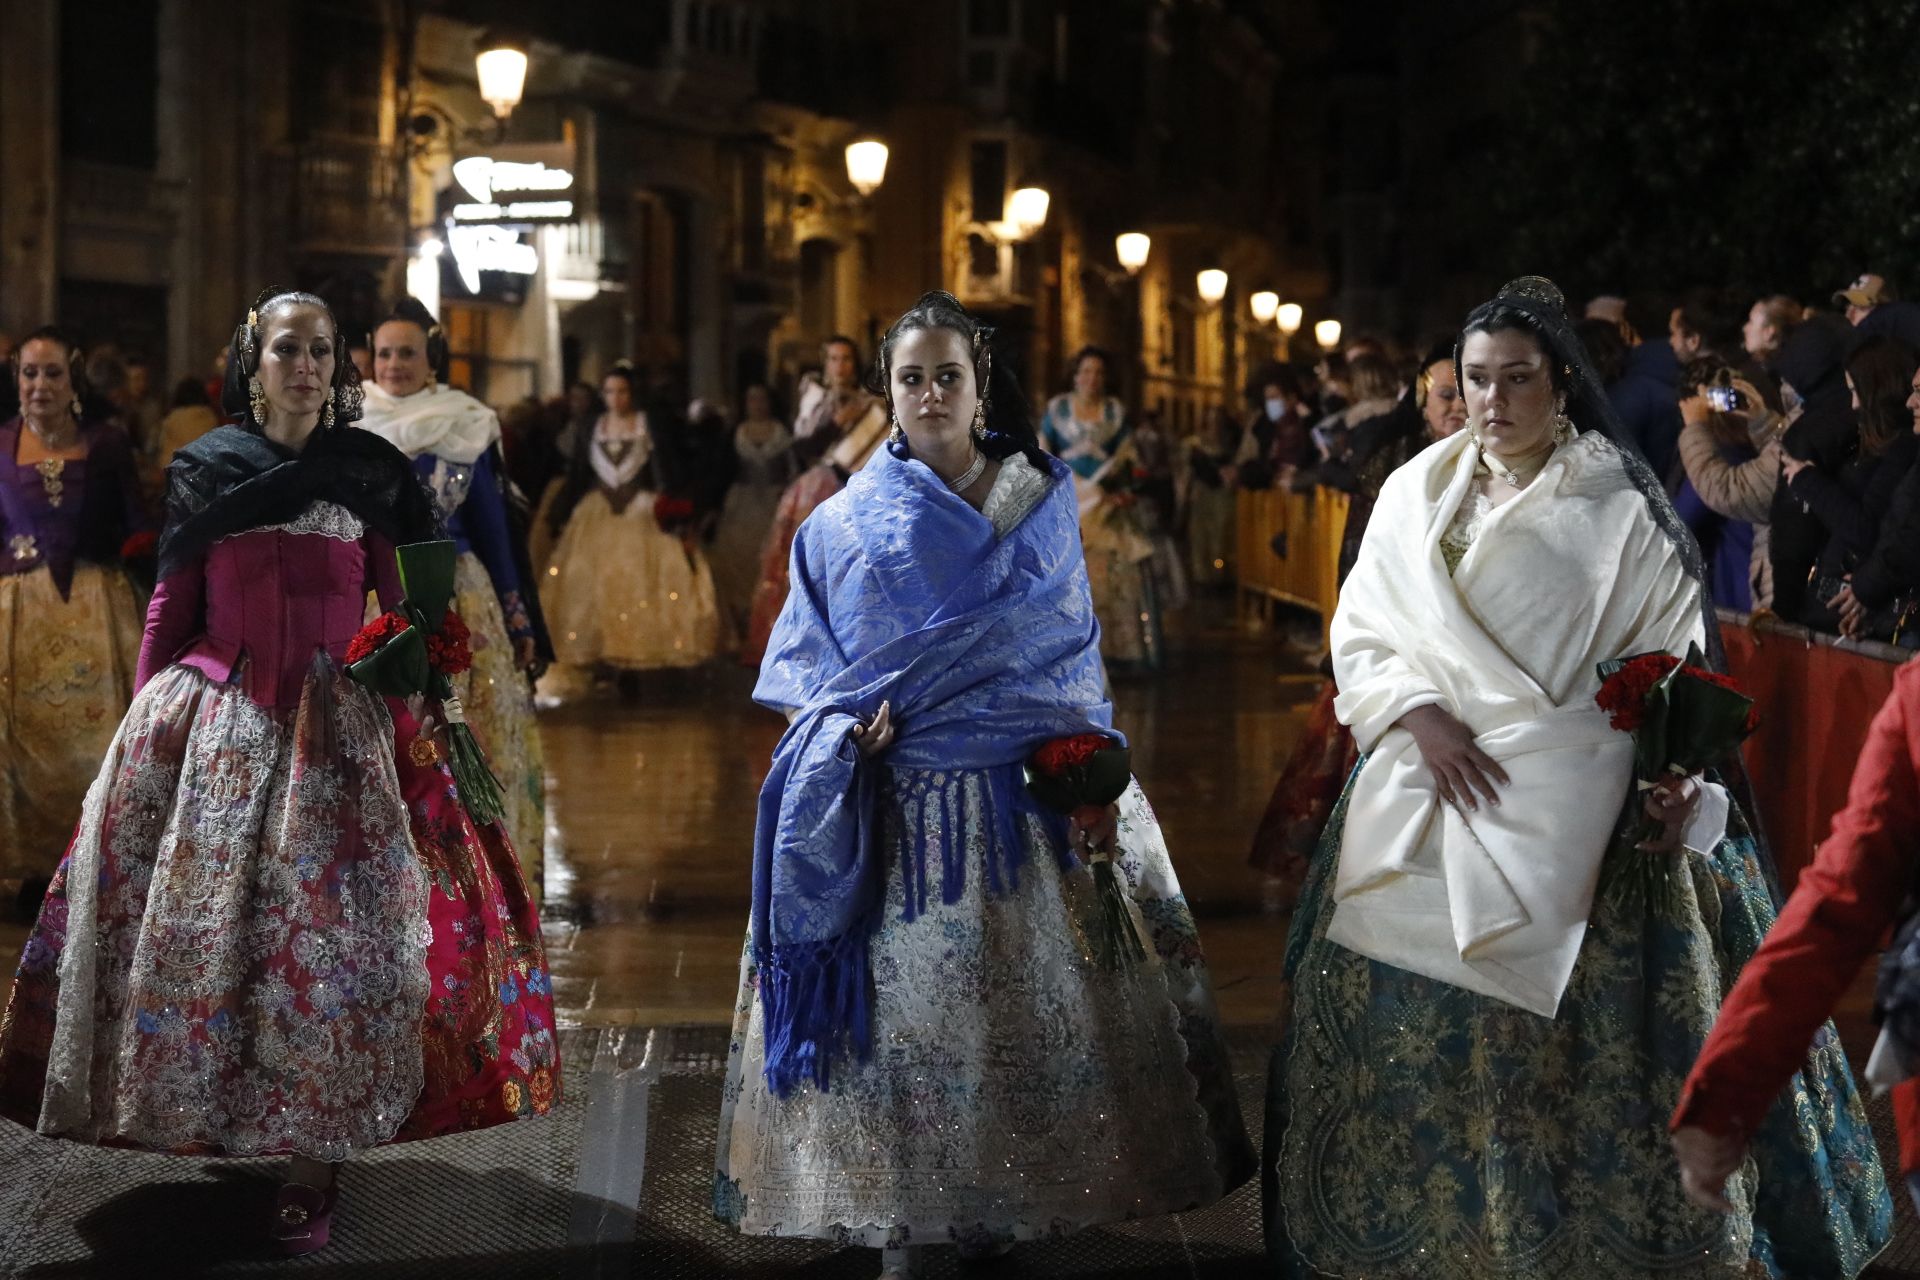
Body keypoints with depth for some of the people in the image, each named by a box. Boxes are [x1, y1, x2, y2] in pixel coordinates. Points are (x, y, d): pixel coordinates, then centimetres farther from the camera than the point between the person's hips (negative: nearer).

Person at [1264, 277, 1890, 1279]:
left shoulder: (1615, 505, 0)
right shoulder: (1418, 493, 10)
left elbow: (1677, 653, -2)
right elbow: (1360, 633, 10)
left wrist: (1683, 783, -14)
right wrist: (1419, 716, -8)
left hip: (1564, 807, -4)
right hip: (1422, 797, 4)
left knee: (1545, 1030, -7)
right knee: (1405, 1025, 3)